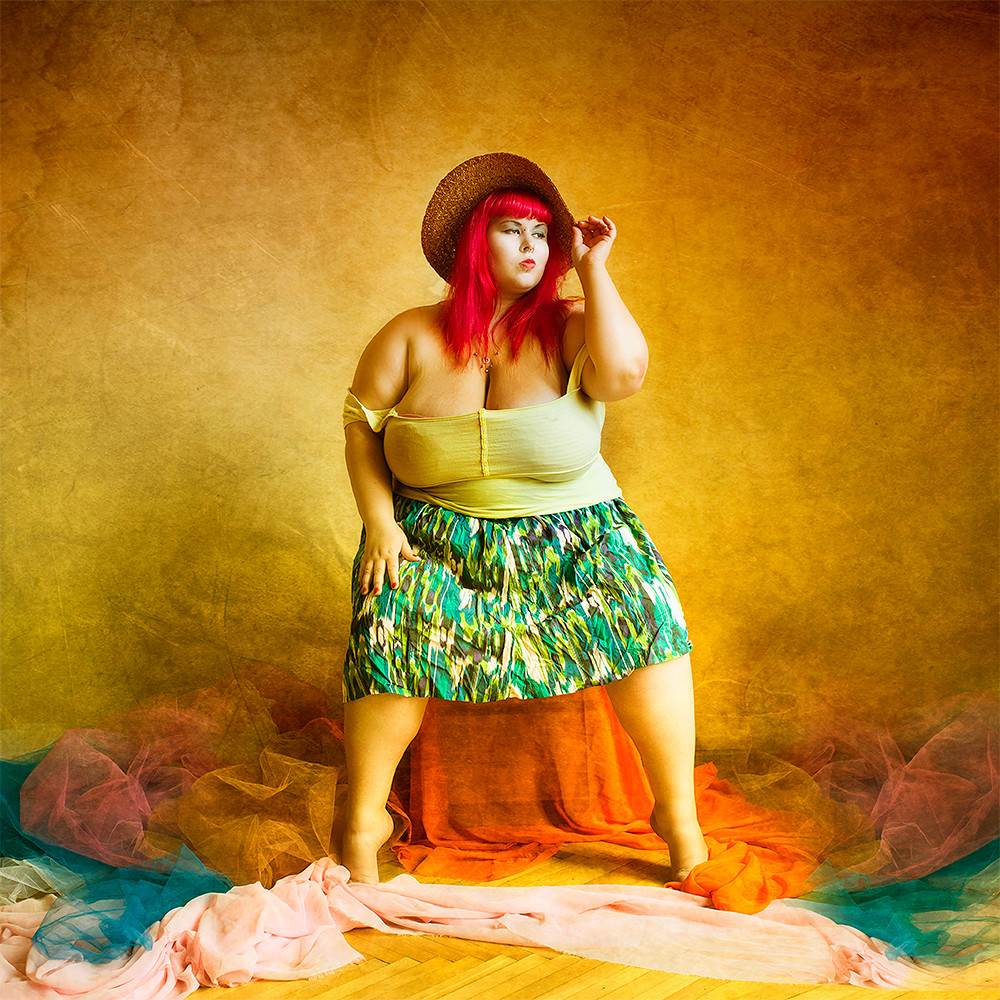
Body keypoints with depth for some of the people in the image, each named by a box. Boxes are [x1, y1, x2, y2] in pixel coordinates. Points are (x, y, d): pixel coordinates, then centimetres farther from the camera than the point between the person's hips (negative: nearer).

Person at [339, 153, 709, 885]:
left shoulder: (568, 328, 0)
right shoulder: (412, 337, 2)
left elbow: (625, 373, -20)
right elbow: (360, 423, 5)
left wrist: (593, 269, -12)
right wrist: (379, 520, -7)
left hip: (570, 530, 0)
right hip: (439, 535, 0)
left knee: (641, 611, -23)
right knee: (392, 624, -26)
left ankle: (678, 812, -6)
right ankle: (364, 819, -6)